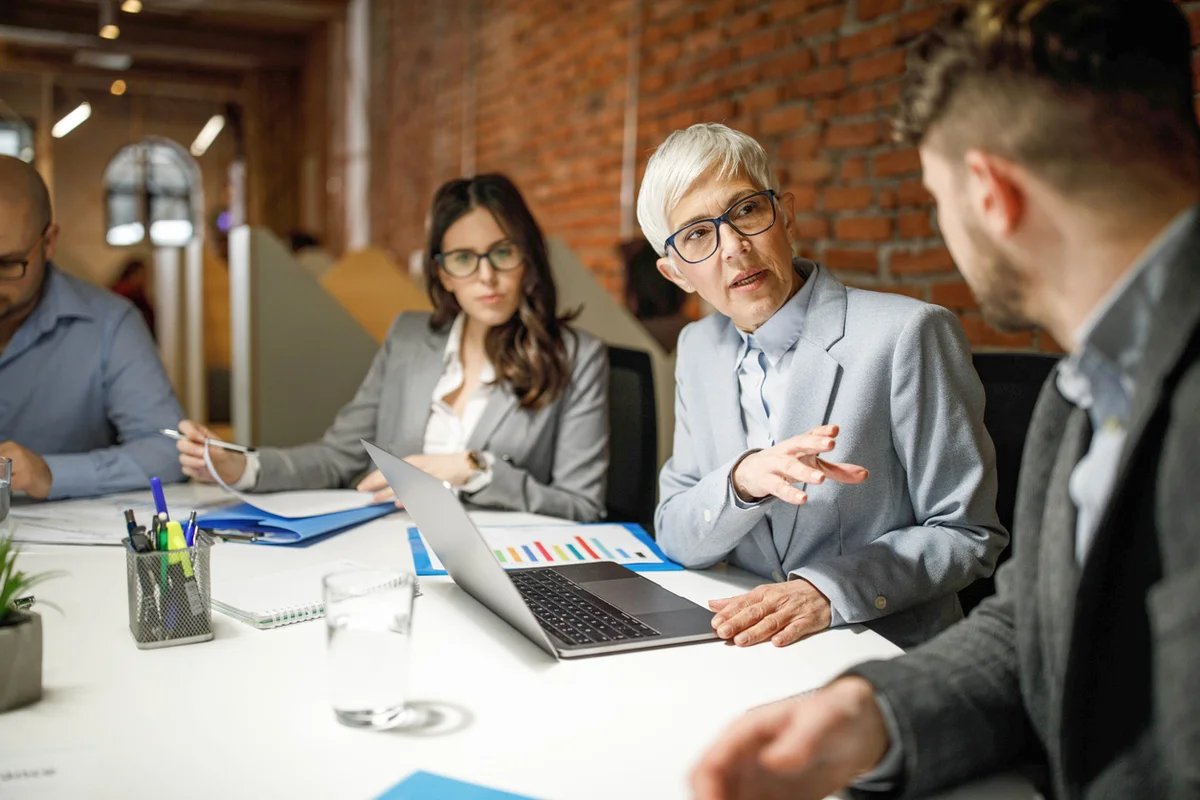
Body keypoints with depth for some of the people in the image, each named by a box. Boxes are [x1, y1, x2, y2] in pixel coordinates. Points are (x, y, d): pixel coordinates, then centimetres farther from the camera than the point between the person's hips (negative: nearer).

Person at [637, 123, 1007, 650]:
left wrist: (825, 592, -21)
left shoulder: (908, 335, -12)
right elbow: (674, 538, 2)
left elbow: (968, 534, -7)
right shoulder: (698, 349, 5)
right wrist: (743, 480, -19)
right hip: (749, 648, 3)